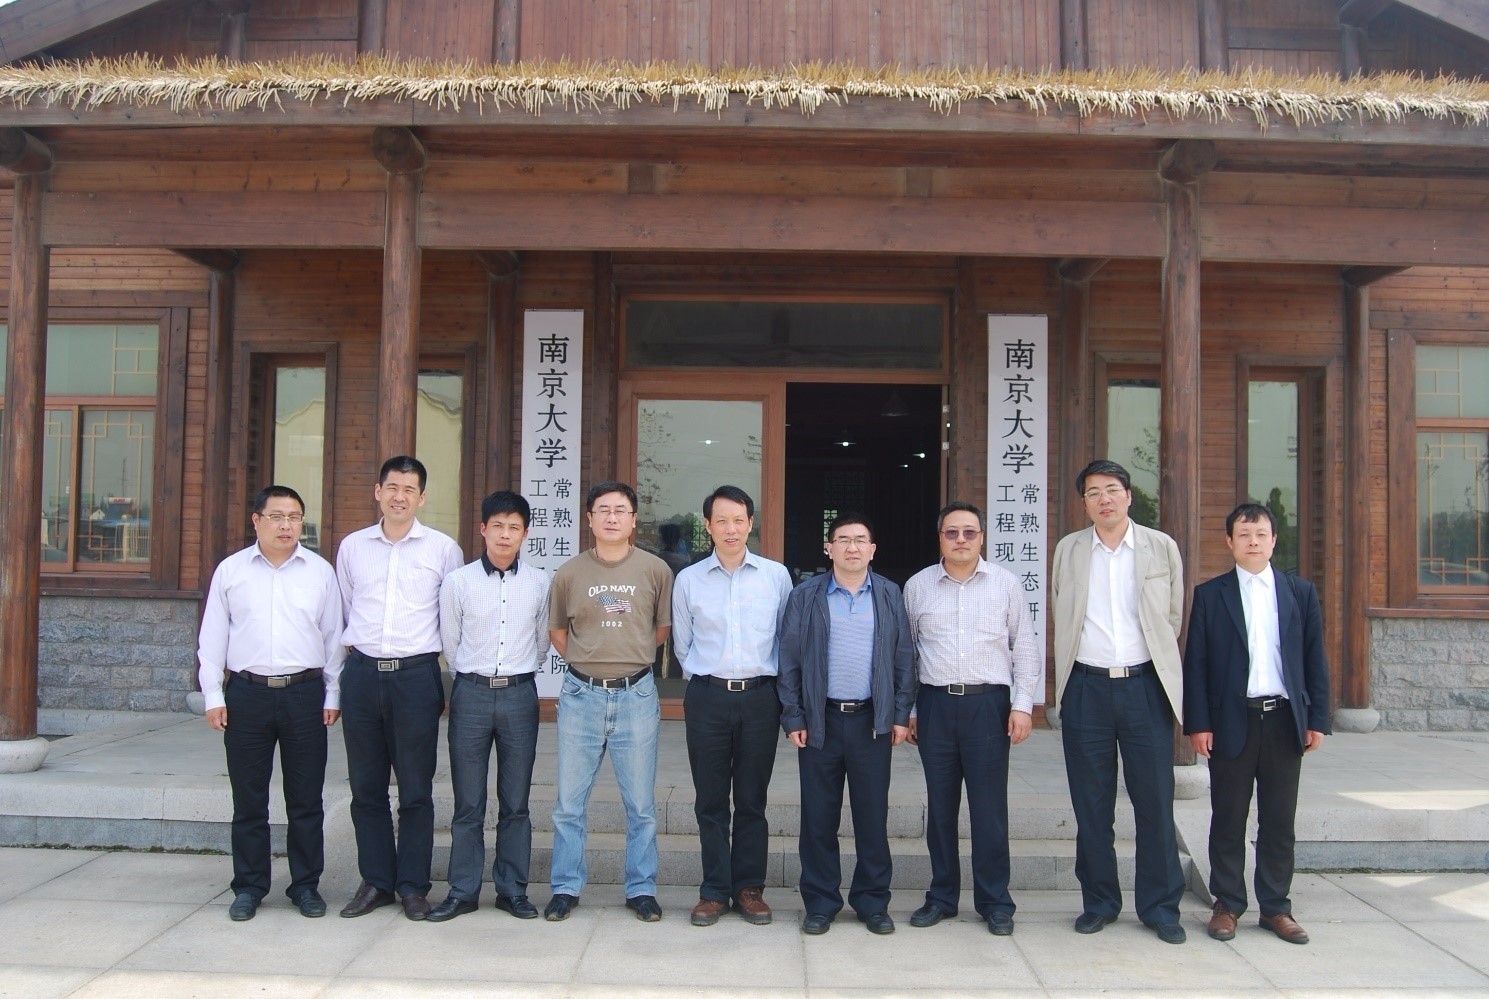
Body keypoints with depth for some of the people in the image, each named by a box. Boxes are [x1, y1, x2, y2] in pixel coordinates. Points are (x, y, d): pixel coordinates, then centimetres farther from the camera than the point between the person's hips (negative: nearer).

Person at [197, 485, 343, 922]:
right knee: (248, 800, 7)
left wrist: (333, 695, 4)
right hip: (247, 693, 0)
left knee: (306, 800, 6)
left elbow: (333, 636, 8)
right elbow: (212, 638, 9)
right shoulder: (230, 571, 6)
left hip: (305, 693, 0)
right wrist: (213, 696, 3)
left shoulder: (321, 571, 5)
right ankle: (248, 887, 19)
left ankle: (306, 885, 17)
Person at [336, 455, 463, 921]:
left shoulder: (443, 549, 2)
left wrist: (450, 673, 7)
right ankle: (375, 882, 20)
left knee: (416, 790, 3)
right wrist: (354, 646, 12)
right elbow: (343, 609, 20)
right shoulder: (352, 546, 9)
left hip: (416, 675, -2)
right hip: (362, 673, 3)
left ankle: (413, 886, 14)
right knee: (366, 787, 8)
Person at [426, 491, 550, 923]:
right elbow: (450, 644, 10)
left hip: (520, 695, 1)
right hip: (471, 694, 0)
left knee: (515, 803, 8)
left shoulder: (540, 583, 2)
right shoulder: (458, 582, 0)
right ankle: (462, 891, 16)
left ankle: (512, 889, 18)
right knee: (468, 804, 6)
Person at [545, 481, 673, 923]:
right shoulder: (569, 573, 2)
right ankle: (566, 887, 21)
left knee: (641, 803, 7)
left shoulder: (656, 570, 0)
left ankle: (641, 889, 20)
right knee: (569, 801, 7)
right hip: (581, 695, 1)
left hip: (636, 695, -1)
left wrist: (631, 656, 10)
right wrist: (587, 662, 9)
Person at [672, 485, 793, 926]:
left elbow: (787, 637, 10)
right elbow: (682, 644, 14)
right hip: (707, 697, 0)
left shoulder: (776, 575, 3)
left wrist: (775, 684, 11)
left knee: (752, 800, 7)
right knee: (710, 801, 5)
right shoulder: (688, 580, 4)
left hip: (760, 696, 0)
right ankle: (714, 890, 15)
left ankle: (750, 888, 17)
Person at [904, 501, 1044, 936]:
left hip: (989, 703, -1)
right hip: (935, 704, 1)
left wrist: (1023, 704, -2)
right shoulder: (917, 586, 7)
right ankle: (942, 896, 21)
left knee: (989, 806, 1)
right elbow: (904, 651, 11)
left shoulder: (1005, 583, 4)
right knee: (940, 805, 9)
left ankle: (995, 902, 14)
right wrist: (904, 710, 8)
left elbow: (1026, 648, 6)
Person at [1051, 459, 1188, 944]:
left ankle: (1160, 906, 15)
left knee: (1155, 801, 2)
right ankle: (1099, 902, 19)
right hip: (1086, 686, 1)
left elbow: (1173, 616, 10)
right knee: (1091, 805, 7)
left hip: (1145, 685, -1)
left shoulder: (1161, 547, 4)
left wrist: (1156, 661, 10)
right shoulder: (1068, 550, 7)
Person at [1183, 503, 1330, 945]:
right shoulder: (1210, 594, 2)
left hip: (1285, 720, 2)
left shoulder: (1301, 592, 9)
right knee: (1228, 820, 6)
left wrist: (1317, 719, 2)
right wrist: (1198, 723, -7)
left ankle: (1276, 906, 20)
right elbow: (1195, 664, 0)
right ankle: (1227, 905, 17)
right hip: (1232, 721, -2)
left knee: (1279, 821, 9)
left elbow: (1315, 659, 9)